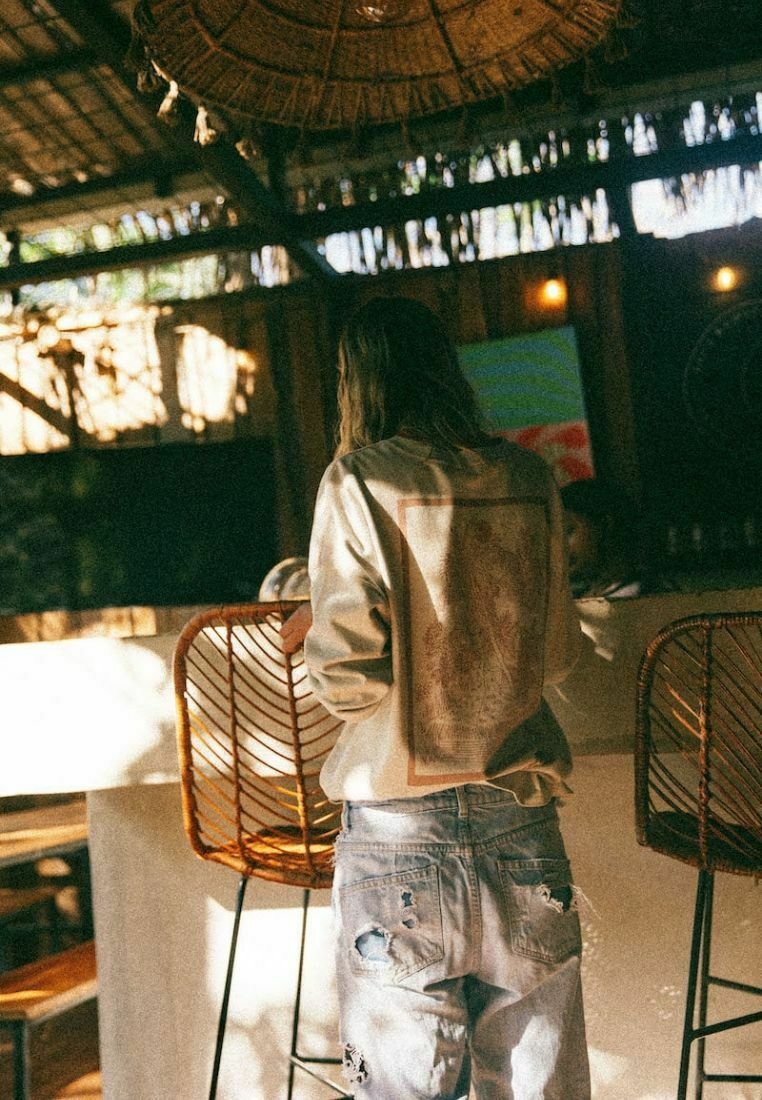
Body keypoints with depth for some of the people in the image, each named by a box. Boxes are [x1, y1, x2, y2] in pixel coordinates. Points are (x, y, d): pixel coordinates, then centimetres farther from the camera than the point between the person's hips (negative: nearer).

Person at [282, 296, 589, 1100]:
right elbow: (557, 654, 10)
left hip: (402, 816, -4)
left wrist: (313, 634, 7)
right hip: (519, 806, 4)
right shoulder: (527, 478, 3)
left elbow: (348, 679, -14)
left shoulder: (359, 481, -9)